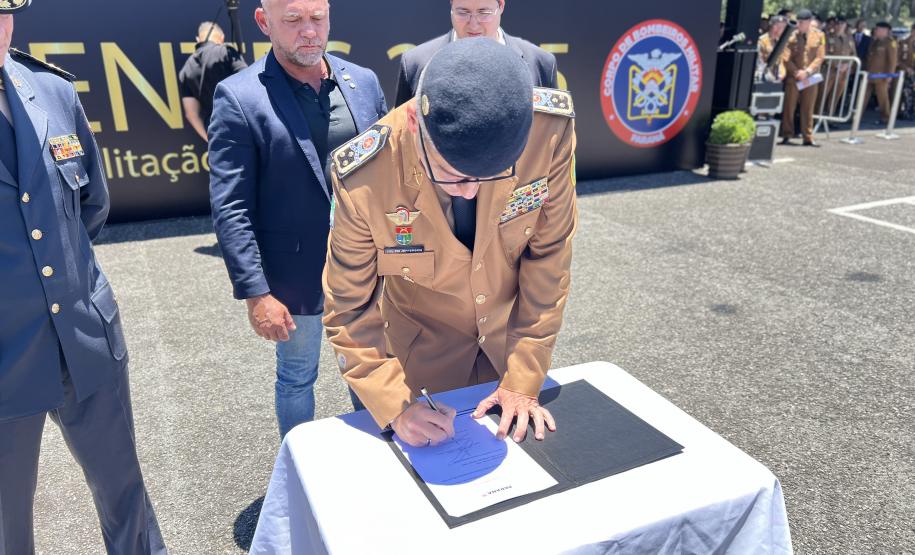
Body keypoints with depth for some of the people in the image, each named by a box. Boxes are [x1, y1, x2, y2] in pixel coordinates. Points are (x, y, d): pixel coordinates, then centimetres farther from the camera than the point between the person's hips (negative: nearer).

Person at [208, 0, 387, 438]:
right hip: (296, 277, -3)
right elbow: (230, 209, -12)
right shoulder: (238, 97, -11)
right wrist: (256, 293, -15)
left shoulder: (364, 82, 2)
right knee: (297, 378, 16)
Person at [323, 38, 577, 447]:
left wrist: (525, 379, -13)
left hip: (515, 332, 2)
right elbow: (349, 311, -17)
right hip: (424, 347, -1)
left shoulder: (550, 130, -28)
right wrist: (396, 408, -26)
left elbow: (548, 255, -15)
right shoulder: (362, 178, -31)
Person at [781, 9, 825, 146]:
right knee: (789, 107, -1)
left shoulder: (819, 35, 4)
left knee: (808, 108, 4)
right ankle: (787, 136, 7)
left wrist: (807, 71, -13)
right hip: (793, 77, -1)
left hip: (810, 77, 1)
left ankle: (808, 137, 8)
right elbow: (787, 58, -2)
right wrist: (797, 72, -13)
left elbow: (820, 57, 0)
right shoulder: (792, 35, 0)